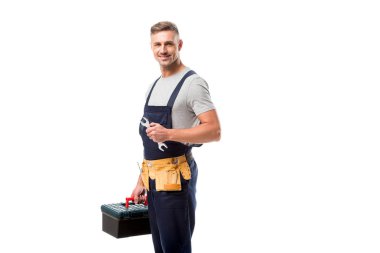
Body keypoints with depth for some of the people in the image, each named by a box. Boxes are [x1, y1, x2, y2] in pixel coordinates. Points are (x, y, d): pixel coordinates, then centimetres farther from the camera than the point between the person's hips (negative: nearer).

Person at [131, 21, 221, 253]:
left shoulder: (192, 83, -12)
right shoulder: (154, 86, 16)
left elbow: (214, 131, -20)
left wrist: (169, 134, -28)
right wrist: (142, 181, 18)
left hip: (175, 179, -9)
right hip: (154, 179, 9)